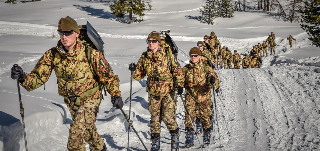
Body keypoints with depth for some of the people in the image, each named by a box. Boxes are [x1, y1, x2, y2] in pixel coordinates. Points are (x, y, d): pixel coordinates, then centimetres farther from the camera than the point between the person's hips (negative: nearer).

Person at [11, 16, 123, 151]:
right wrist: (23, 78, -35)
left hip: (90, 99, -5)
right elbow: (38, 77, -15)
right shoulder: (52, 55, -14)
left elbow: (107, 75, -13)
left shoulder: (90, 54, -22)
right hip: (70, 102, 5)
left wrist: (116, 94, -23)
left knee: (76, 131, -20)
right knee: (87, 129, 25)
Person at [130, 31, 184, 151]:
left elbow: (178, 70, 1)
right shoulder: (144, 57, 5)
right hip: (153, 93, 3)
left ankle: (175, 136, 18)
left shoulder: (168, 55, -5)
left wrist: (179, 84, -6)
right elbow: (139, 75, 12)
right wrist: (134, 72, -8)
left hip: (168, 91, -3)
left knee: (167, 117, -7)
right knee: (154, 118, 6)